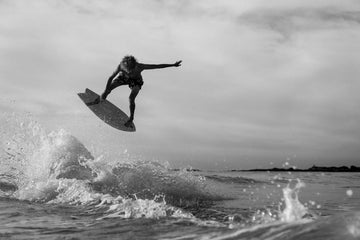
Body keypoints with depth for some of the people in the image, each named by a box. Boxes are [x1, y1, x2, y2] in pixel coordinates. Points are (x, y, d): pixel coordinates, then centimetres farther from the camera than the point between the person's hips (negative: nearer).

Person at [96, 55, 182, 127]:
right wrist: (105, 91, -24)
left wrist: (173, 65, -37)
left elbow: (158, 66, -38)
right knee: (109, 88, -5)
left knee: (131, 98, -20)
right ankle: (101, 99, 30)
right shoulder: (121, 66, -38)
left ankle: (131, 118, 2)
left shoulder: (139, 66, -42)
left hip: (136, 80, -2)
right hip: (123, 77, 2)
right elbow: (111, 78, -26)